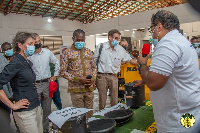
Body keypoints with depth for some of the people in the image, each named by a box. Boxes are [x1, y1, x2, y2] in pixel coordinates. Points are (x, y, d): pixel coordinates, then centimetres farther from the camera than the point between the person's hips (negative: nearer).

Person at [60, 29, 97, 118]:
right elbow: (63, 72, -7)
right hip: (76, 89, -4)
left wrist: (93, 79, -2)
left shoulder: (88, 52, 10)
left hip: (89, 88, 4)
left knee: (90, 114, 14)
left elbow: (94, 67, 17)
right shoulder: (67, 52, -5)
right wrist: (78, 79, -16)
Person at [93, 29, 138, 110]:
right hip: (102, 76, -2)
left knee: (115, 101, 7)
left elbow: (129, 59, 18)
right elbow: (94, 62, 4)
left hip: (113, 76, 2)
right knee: (102, 101, 5)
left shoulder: (120, 49, 5)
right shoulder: (100, 47, -1)